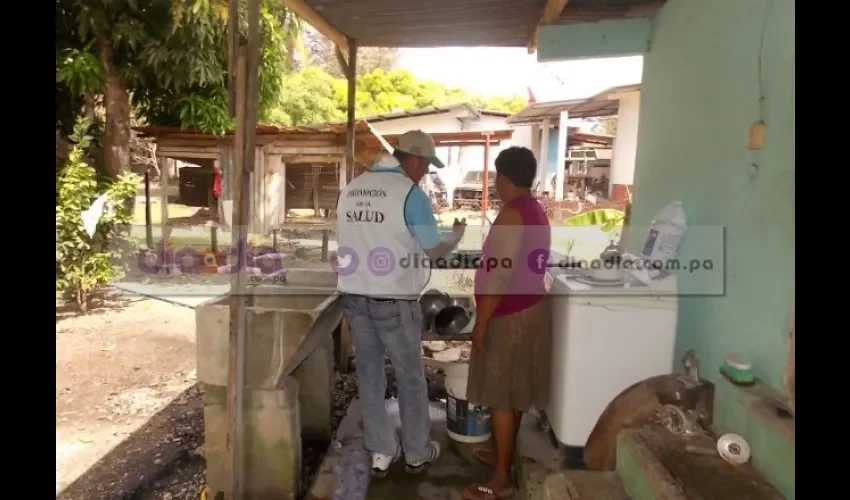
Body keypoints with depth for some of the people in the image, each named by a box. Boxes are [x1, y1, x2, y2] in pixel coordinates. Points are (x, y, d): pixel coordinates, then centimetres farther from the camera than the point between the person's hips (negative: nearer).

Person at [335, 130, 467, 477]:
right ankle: (417, 453, 25)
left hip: (354, 296, 6)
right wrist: (457, 235, 11)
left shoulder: (350, 189, 7)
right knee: (410, 376, 11)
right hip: (394, 300, -6)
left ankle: (380, 452, 25)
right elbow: (435, 250, -8)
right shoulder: (410, 193, -13)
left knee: (369, 374, 15)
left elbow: (351, 243, 13)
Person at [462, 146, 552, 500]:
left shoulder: (511, 215, -21)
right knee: (514, 392, 20)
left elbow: (500, 276, -25)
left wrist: (481, 323, -18)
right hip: (531, 308, 10)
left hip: (509, 316, -10)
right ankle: (505, 455, 36)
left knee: (500, 395, 1)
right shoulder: (536, 211, 9)